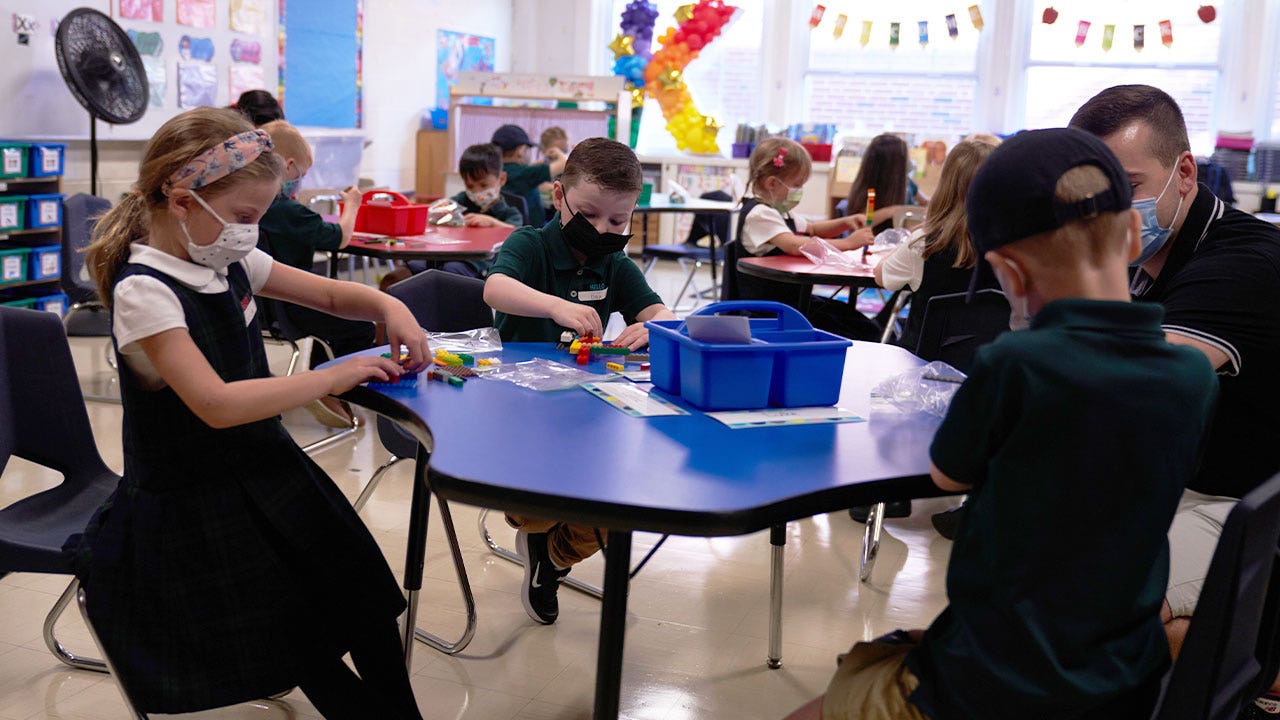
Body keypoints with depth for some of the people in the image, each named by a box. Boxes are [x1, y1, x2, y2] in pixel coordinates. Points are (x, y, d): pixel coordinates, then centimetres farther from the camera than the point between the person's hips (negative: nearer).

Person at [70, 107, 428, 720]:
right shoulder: (144, 291, -20)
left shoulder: (229, 263, 3)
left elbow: (331, 294, 15)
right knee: (299, 635, -11)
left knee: (364, 596, -4)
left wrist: (390, 308, -6)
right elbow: (218, 404, -29)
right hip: (193, 504, -6)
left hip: (264, 468, 7)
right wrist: (332, 377, -23)